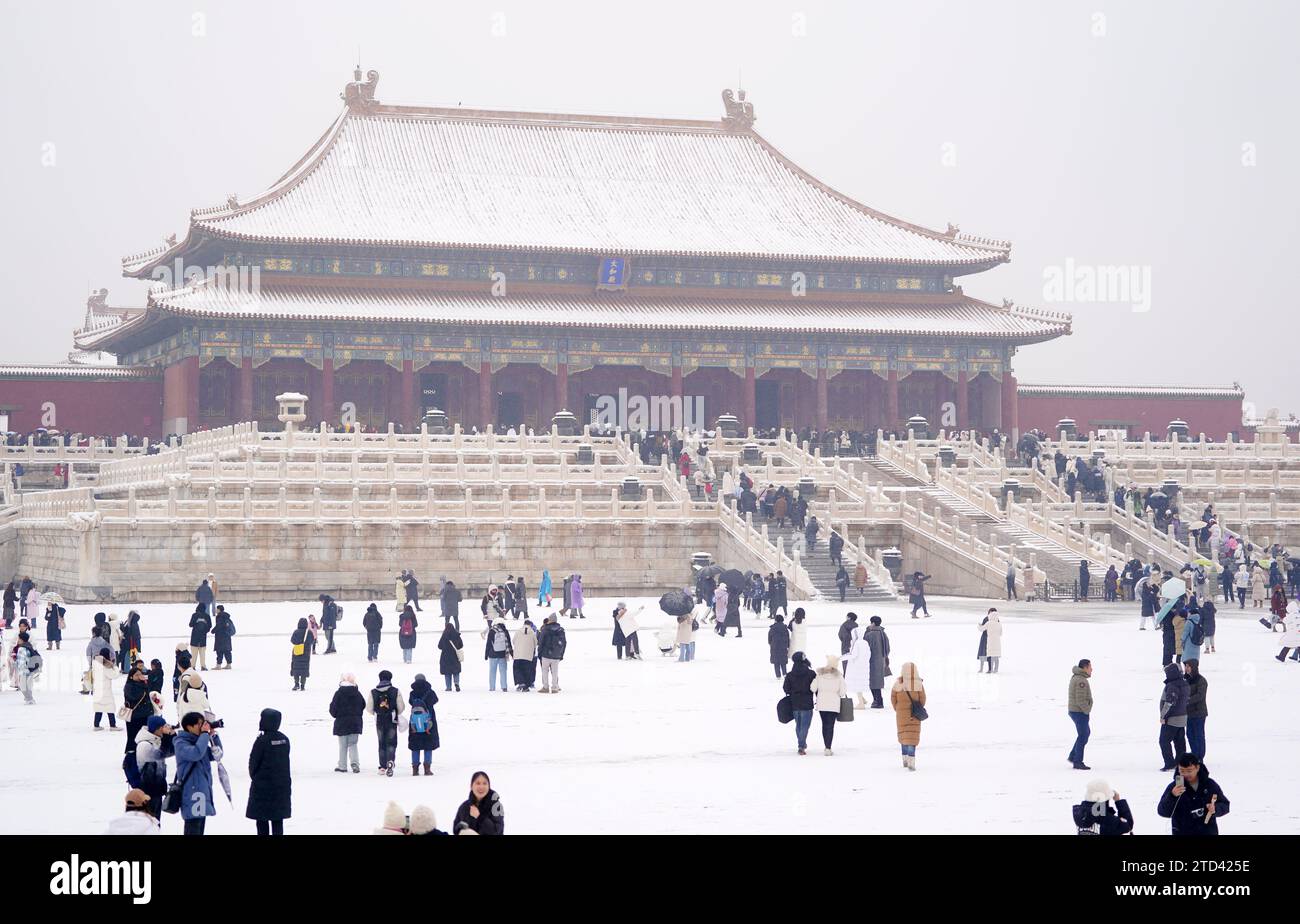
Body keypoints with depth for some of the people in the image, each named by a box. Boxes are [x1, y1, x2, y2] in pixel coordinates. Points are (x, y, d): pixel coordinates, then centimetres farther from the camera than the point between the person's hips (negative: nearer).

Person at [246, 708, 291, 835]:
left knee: (262, 818, 4)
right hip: (282, 785, 5)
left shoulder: (262, 741, -16)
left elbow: (253, 762, -8)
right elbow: (285, 759, 7)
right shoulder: (284, 739, 0)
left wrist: (253, 776, 8)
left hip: (263, 783, -5)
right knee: (278, 819, 10)